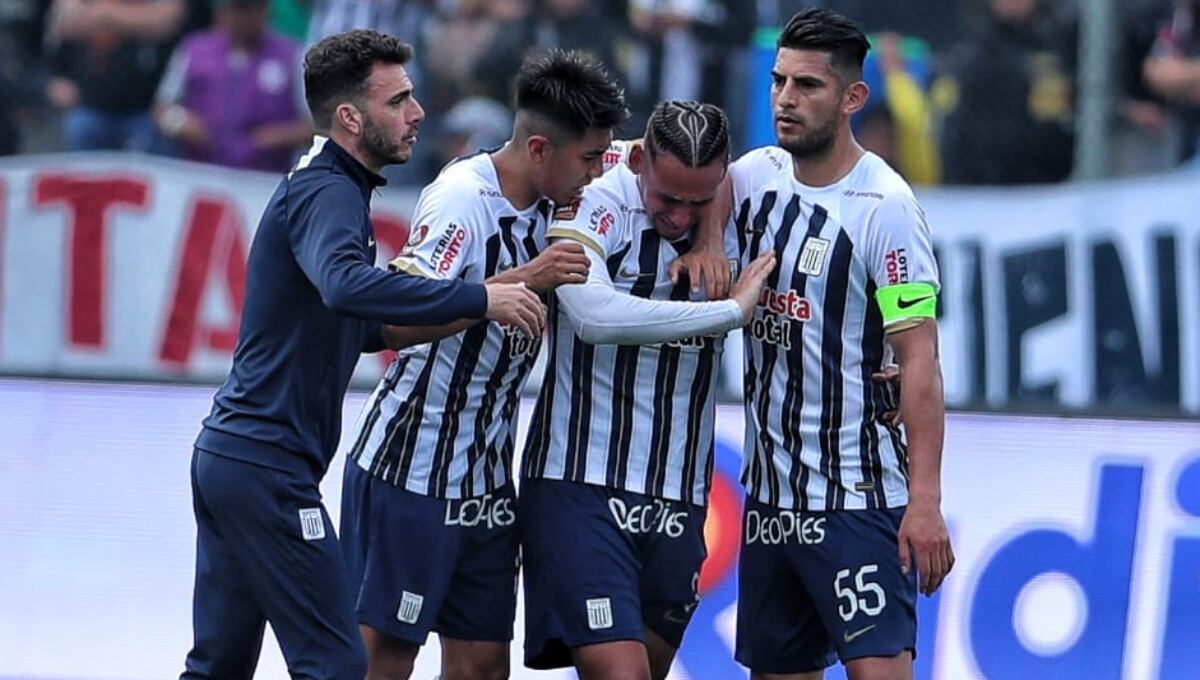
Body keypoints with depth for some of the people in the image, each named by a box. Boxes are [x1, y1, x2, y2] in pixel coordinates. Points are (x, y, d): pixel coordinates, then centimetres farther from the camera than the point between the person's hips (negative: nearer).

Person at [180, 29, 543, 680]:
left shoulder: (320, 188, 19)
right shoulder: (328, 194, -14)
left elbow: (352, 327, 25)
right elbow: (345, 285, -36)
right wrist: (479, 298, -35)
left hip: (225, 452, 10)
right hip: (267, 464, -10)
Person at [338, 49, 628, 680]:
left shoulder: (550, 198, 4)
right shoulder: (462, 199, -19)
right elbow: (396, 321, -29)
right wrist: (519, 280, -31)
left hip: (486, 479, 8)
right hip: (409, 470, -8)